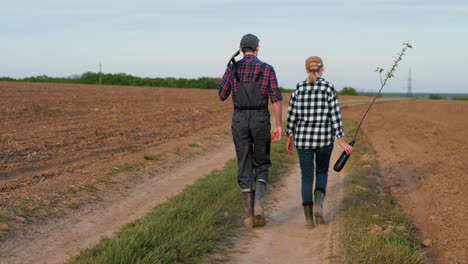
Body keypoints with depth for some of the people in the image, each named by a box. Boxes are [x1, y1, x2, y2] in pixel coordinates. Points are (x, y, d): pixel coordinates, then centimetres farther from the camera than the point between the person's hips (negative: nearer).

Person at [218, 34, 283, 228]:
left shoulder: (232, 68, 2)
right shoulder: (267, 69, 0)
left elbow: (222, 96, 10)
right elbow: (276, 98, -6)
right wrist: (279, 126, -1)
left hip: (240, 121, 1)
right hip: (261, 121, -1)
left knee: (244, 167, 8)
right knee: (262, 165, 14)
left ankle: (250, 215, 4)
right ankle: (258, 204, -10)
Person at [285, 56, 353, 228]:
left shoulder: (299, 88, 0)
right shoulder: (328, 88, -6)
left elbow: (292, 115, 3)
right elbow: (335, 116, -9)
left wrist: (289, 138, 14)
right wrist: (341, 141, -5)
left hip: (303, 138, 1)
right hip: (324, 139, -1)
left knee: (306, 177, 8)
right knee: (322, 172, 20)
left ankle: (309, 219, 4)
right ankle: (318, 204, -4)